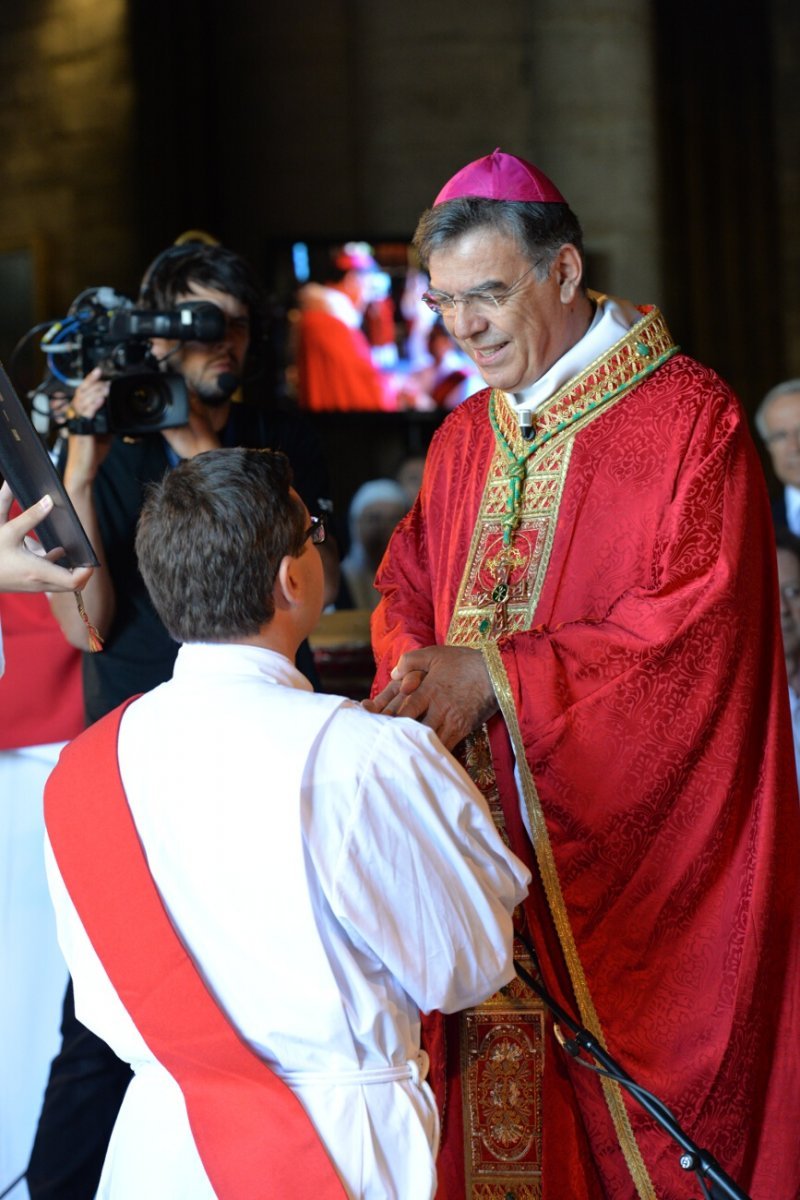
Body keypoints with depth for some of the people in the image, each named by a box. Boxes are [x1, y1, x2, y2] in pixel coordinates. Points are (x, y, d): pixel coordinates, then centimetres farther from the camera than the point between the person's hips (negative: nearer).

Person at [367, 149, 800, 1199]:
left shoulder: (689, 419, -9)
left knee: (641, 1114, 2)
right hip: (487, 833, 5)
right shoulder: (466, 438, 13)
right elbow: (408, 591, 16)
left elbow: (694, 631, -16)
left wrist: (493, 676, -20)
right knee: (507, 1105, 6)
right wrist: (416, 678, -8)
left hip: (639, 855, -5)